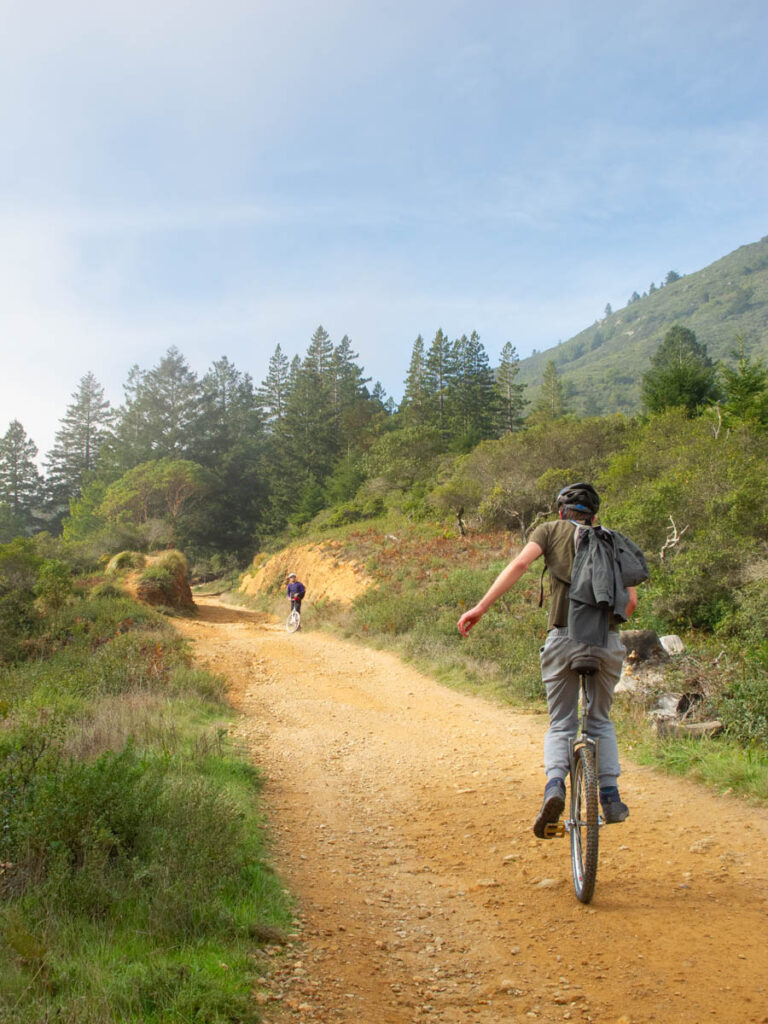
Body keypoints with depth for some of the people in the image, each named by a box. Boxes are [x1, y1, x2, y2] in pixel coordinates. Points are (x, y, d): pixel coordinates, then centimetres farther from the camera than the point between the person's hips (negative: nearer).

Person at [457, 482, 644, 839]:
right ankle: (611, 799, 16)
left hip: (564, 639, -2)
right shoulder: (611, 542, 21)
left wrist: (481, 606, -11)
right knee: (600, 720, 23)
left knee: (561, 725, 10)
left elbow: (519, 564, -6)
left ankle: (555, 786, -17)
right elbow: (631, 601, 12)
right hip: (608, 643, 2)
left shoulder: (551, 530, 12)